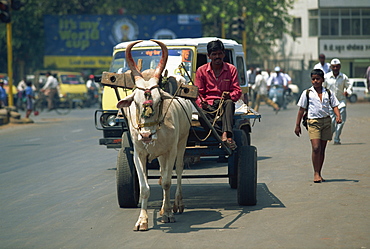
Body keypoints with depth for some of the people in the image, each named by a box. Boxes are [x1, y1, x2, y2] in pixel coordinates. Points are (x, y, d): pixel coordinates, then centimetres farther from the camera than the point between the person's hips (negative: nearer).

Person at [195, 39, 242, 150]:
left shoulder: (231, 69, 10)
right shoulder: (201, 71, 10)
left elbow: (237, 91, 6)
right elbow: (198, 92, 9)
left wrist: (229, 96, -18)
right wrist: (201, 102, -15)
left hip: (224, 104, 1)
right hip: (209, 105, -1)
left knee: (229, 103, -38)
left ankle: (225, 135, -54)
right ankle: (228, 136, -49)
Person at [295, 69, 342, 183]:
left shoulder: (328, 93, 9)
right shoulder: (307, 93, 3)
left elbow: (334, 106, 9)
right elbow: (301, 109, 6)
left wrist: (338, 116, -12)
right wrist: (297, 125, 5)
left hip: (326, 121, 3)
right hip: (313, 122, -3)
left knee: (322, 149, 6)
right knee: (316, 148, -15)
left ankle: (319, 174, 15)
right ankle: (316, 173, -6)